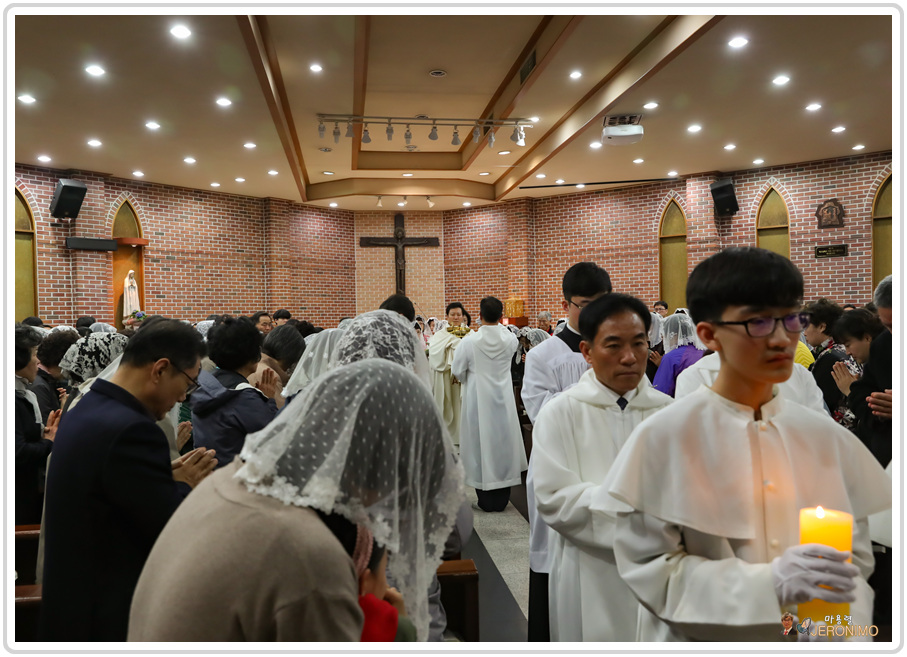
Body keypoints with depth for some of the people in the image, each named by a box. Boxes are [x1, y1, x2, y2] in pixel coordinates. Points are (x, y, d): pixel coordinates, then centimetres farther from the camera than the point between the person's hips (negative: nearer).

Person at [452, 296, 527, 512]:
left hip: (478, 399, -2)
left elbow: (457, 371, -4)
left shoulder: (469, 341, -15)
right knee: (503, 442, 12)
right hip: (503, 400, 2)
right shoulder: (510, 339, -8)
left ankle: (485, 499, 14)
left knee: (481, 442, 8)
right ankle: (501, 499, 19)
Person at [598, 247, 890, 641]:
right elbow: (647, 566, -16)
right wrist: (769, 583, -26)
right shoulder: (664, 438, -17)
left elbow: (857, 559, 1)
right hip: (703, 638, -3)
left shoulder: (826, 437, -3)